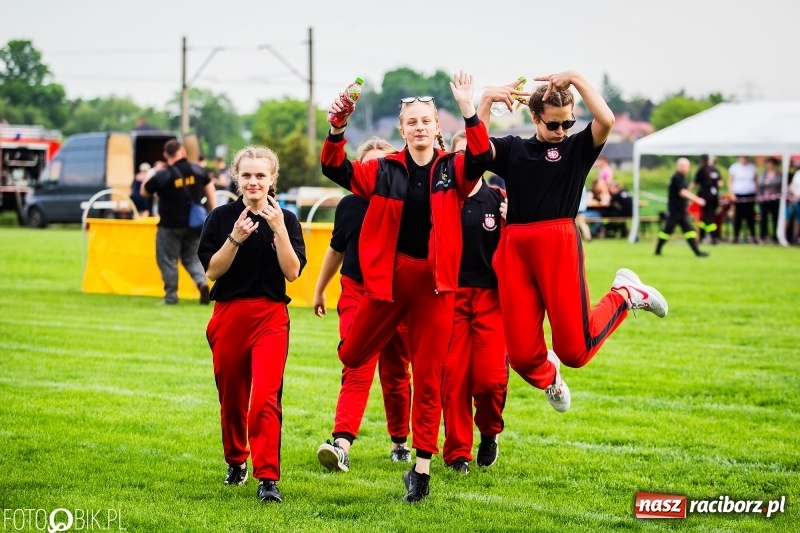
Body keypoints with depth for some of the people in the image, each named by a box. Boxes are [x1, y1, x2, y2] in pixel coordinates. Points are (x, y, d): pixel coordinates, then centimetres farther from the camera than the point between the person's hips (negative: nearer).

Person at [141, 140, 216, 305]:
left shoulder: (162, 176, -12)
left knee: (168, 260, 8)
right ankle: (202, 281, -8)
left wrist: (149, 177, 17)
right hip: (195, 225, 4)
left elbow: (144, 191, 1)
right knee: (192, 257, 17)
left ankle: (171, 296, 8)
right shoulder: (198, 171, 1)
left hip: (171, 226, -4)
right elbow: (210, 192, 9)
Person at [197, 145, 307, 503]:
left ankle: (267, 478, -14)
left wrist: (279, 229, -17)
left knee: (265, 398, -14)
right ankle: (236, 461, 36)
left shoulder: (286, 220, 2)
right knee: (231, 397, 13)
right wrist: (235, 238, -17)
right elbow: (211, 270, -4)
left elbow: (293, 272, -8)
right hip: (229, 314, 2)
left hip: (270, 316, -2)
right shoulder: (221, 217, 1)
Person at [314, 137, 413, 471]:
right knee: (356, 372, -13)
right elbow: (337, 248, 19)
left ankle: (399, 441, 27)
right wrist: (319, 289, 26)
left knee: (396, 374, 11)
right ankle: (342, 443, -24)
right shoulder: (350, 205, 5)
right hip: (357, 295, 1)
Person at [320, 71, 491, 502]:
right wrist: (337, 131, -23)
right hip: (388, 275, 1)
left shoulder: (453, 170, 2)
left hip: (434, 281, -1)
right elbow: (335, 169, -7)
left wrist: (468, 110, -28)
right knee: (352, 355, 6)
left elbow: (481, 156, -18)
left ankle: (422, 466, 10)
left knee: (428, 377, 2)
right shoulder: (384, 171, 3)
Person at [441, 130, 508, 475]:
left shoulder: (498, 200, 5)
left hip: (490, 296, 0)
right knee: (453, 377, -2)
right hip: (450, 296, 0)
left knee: (491, 377, -9)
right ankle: (457, 452, 12)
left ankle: (489, 432, 21)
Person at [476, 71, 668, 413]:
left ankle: (625, 295, 23)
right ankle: (547, 375, 36)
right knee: (521, 352, -3)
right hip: (515, 249, 2)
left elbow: (606, 120, -11)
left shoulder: (577, 148, 8)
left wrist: (575, 79, -9)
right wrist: (487, 100, -8)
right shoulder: (512, 149, 15)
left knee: (573, 350, -5)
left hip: (559, 246, -2)